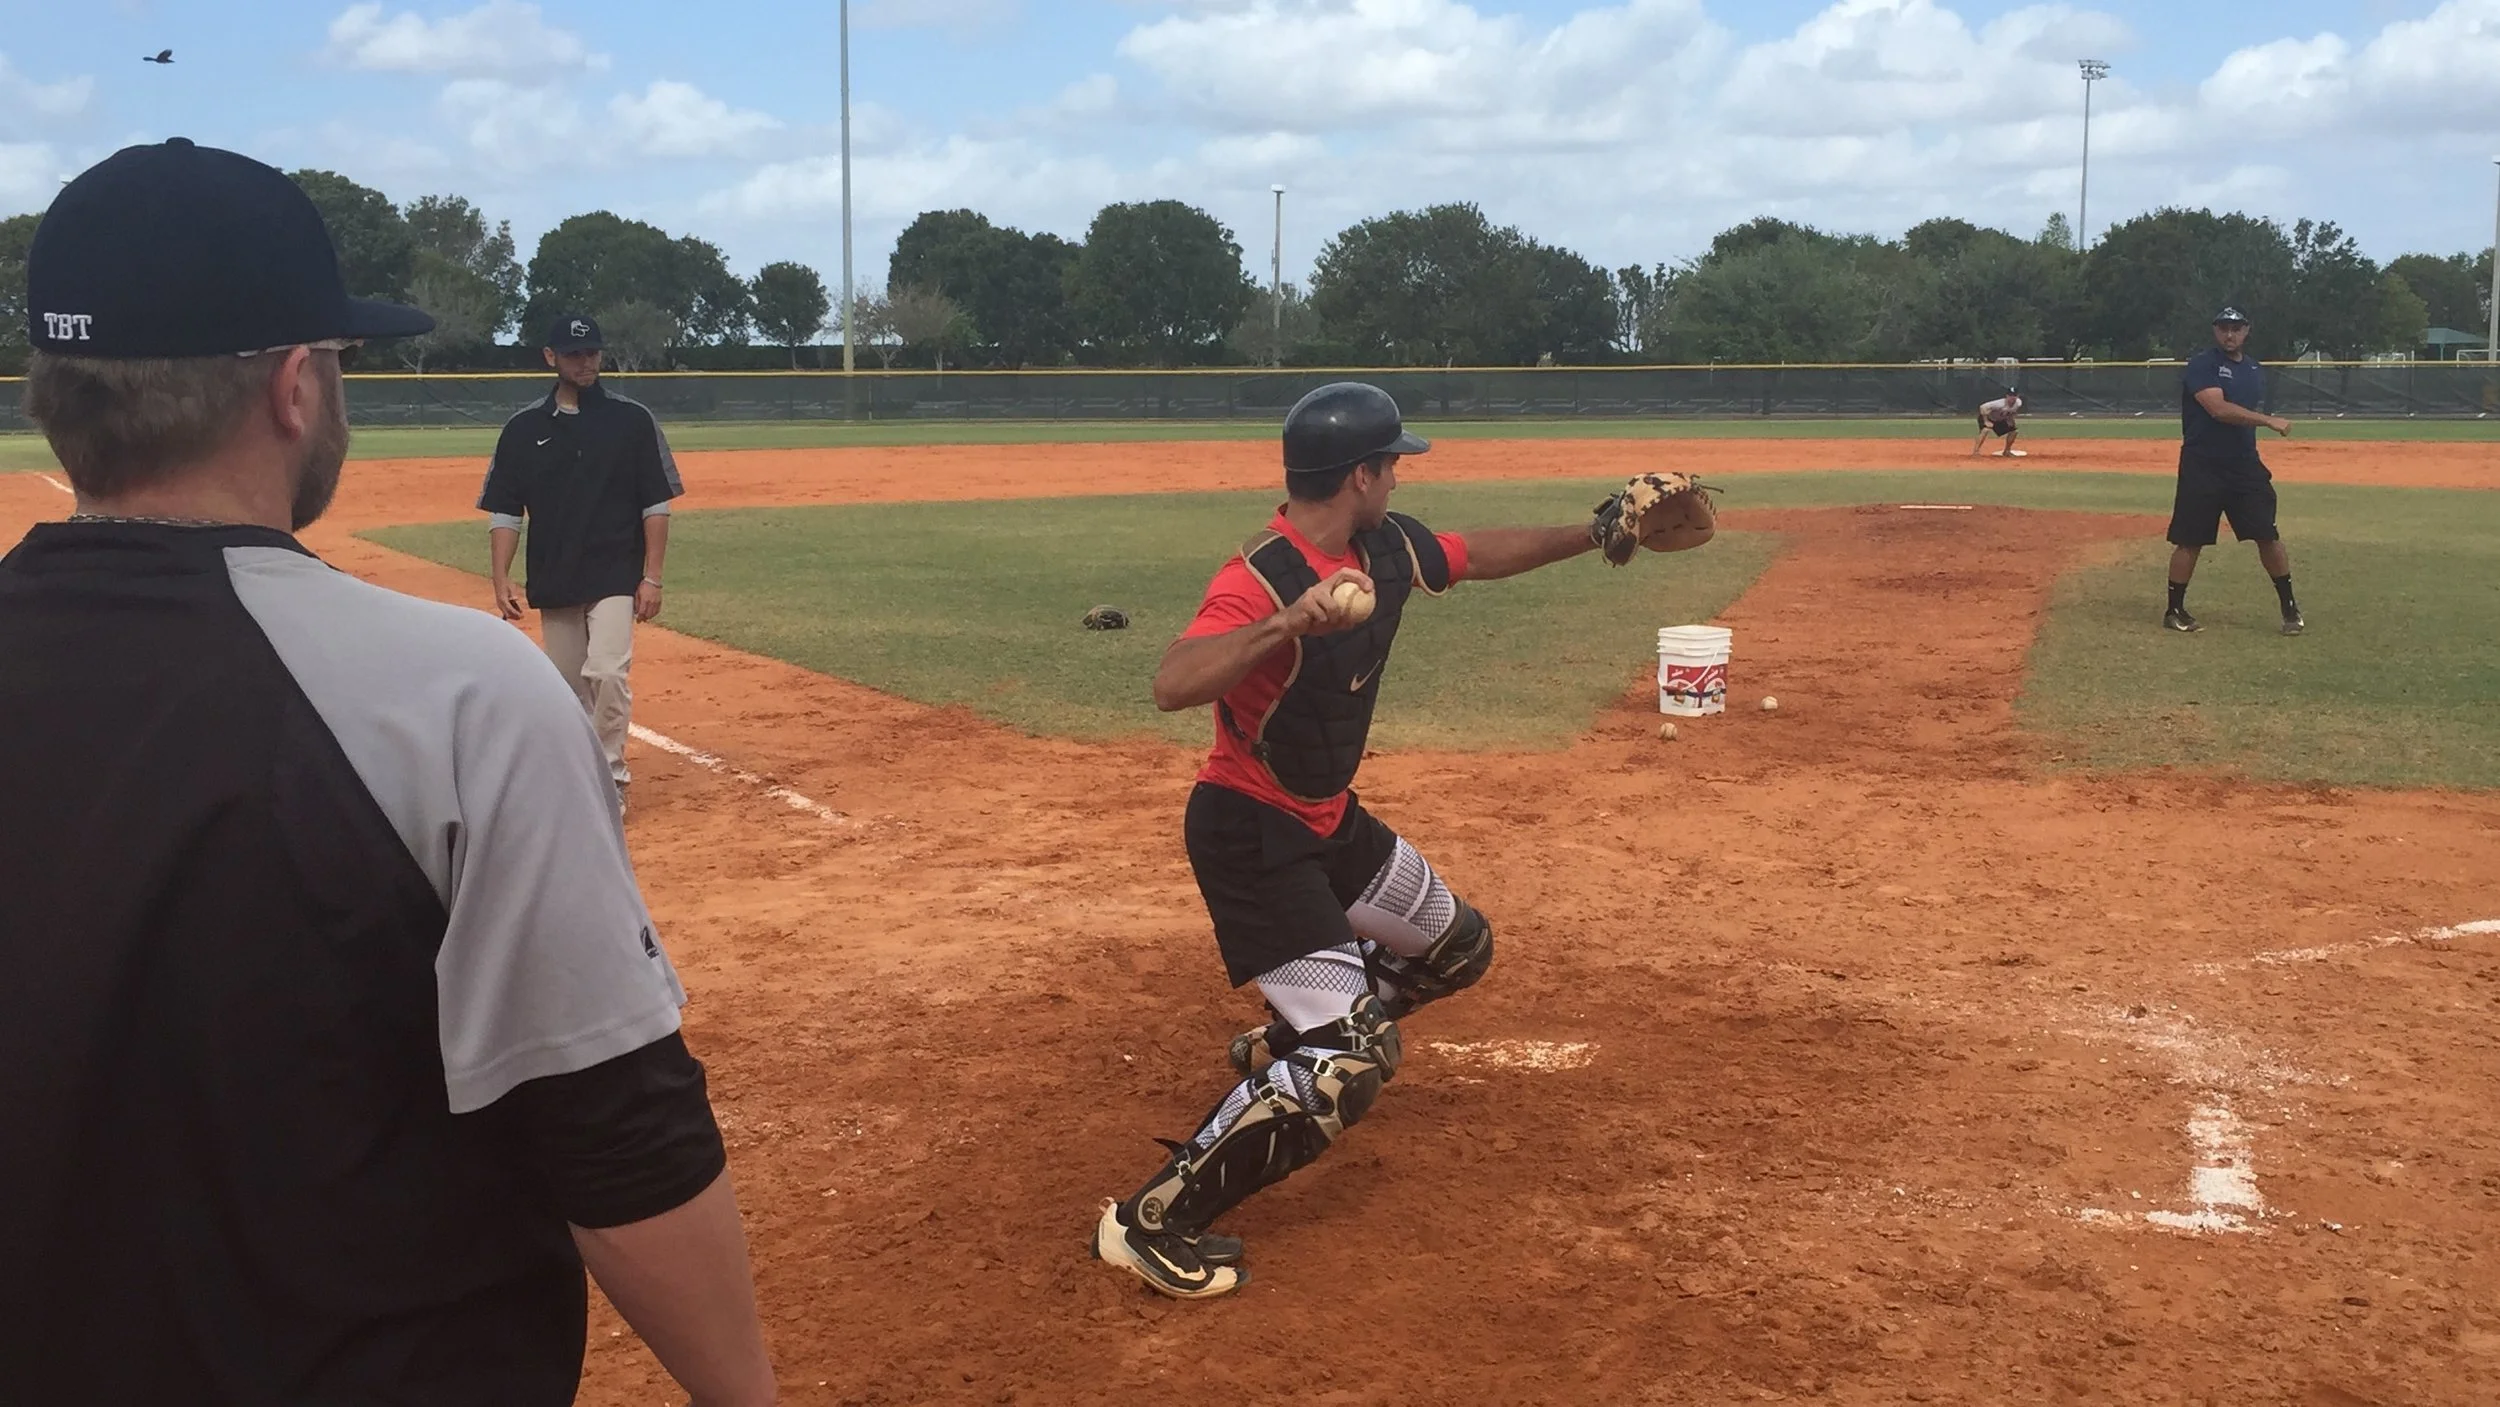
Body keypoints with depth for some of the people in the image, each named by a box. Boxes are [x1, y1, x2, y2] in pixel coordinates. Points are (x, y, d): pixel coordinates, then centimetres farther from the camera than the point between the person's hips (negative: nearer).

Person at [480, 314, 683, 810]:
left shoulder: (632, 420, -1)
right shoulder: (523, 429, 5)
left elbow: (656, 505, -1)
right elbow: (504, 512, 5)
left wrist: (651, 578, -7)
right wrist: (501, 581, -5)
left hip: (616, 577, -3)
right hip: (553, 582, 3)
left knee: (608, 675, -18)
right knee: (570, 690, 9)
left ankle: (611, 778, -5)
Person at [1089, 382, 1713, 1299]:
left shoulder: (1388, 549, -1)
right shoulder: (1259, 581, -27)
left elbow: (1479, 556, 18)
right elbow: (1171, 685, -43)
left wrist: (1598, 533, 13)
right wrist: (1289, 623, -54)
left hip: (1329, 820, 9)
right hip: (1249, 834, -9)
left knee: (1459, 948, 24)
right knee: (1351, 1062, -17)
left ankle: (1281, 1050, 39)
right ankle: (1150, 1223, -10)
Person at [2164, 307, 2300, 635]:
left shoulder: (2255, 369, 14)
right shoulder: (2201, 365, -8)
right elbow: (2219, 409, -22)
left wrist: (2257, 466, 14)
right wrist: (2268, 421, -24)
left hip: (2244, 465, 5)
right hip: (2202, 466, -5)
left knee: (2268, 535, 1)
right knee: (2189, 540, -1)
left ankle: (2290, 608, 11)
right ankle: (2174, 611, 12)